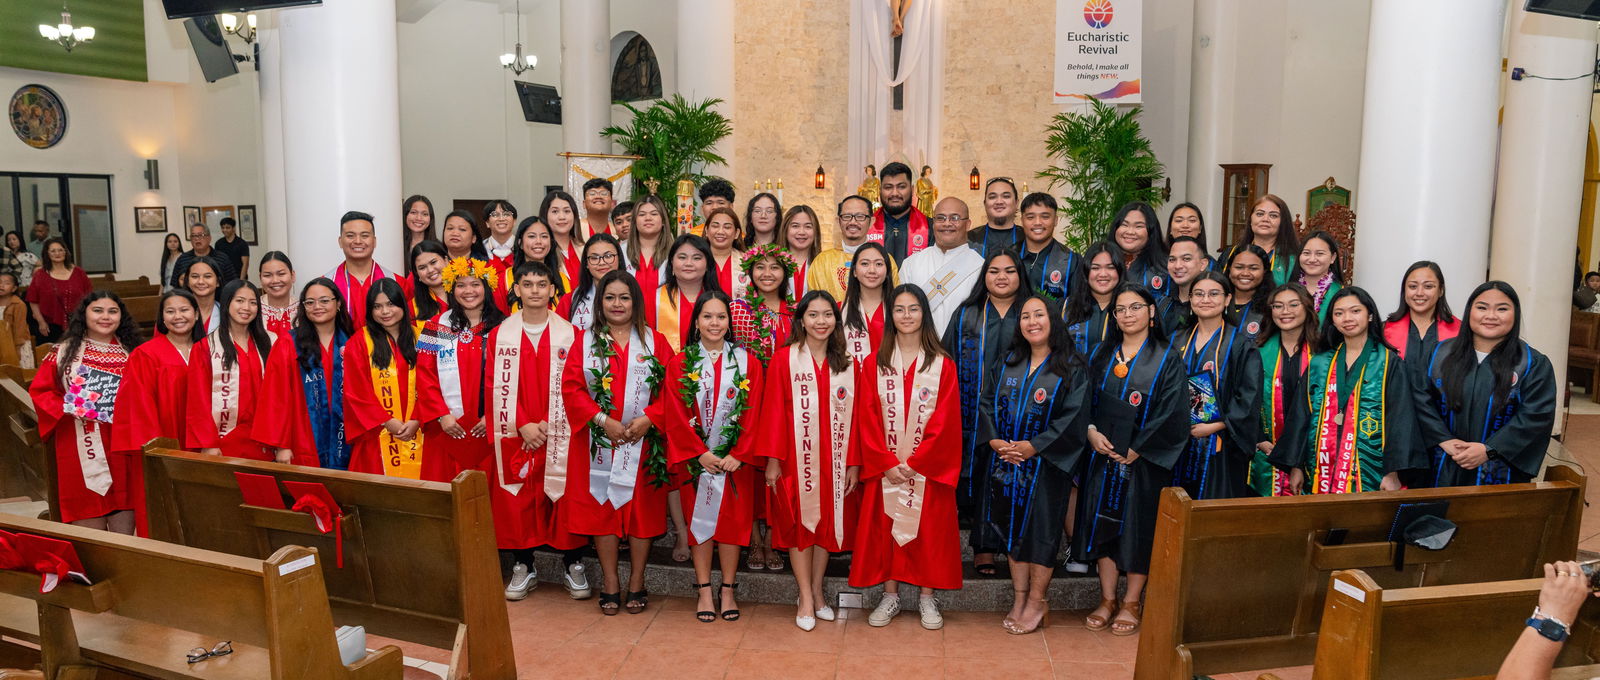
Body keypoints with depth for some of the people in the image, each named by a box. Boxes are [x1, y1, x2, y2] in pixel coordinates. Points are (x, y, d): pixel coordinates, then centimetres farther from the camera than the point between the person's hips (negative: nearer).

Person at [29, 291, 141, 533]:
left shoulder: (131, 353, 10)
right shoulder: (65, 352, 5)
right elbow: (39, 391, 4)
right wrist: (67, 407, -11)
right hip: (82, 448, -1)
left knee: (124, 529, 3)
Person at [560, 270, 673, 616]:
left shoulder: (655, 342, 6)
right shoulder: (585, 341, 7)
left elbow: (670, 390, 0)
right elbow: (571, 388, -2)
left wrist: (647, 419, -15)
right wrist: (603, 421, -13)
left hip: (643, 442, 0)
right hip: (598, 443, 0)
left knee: (641, 508, 3)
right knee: (601, 508, 3)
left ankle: (637, 582, 16)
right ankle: (610, 584, 15)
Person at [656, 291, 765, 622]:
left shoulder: (747, 362, 3)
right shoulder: (680, 363, 2)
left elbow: (753, 413, -2)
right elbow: (675, 415, -3)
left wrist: (738, 455, -11)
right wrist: (700, 453, -11)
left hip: (736, 459, 0)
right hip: (695, 458, 0)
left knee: (732, 520, 3)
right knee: (699, 520, 4)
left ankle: (728, 590, 14)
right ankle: (704, 591, 13)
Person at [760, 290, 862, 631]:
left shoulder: (846, 365, 7)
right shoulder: (784, 359, -4)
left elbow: (853, 415, 5)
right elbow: (773, 411, -6)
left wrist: (853, 462, 1)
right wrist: (773, 459, -10)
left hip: (834, 459, 3)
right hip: (796, 458, -3)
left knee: (828, 522, 10)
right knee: (799, 523, 3)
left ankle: (817, 592, 24)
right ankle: (806, 600, 11)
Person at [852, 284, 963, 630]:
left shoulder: (942, 364, 0)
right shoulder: (873, 363, 3)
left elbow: (945, 420, -5)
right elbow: (867, 417, -1)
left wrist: (916, 463, -12)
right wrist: (887, 462, -10)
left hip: (928, 468, -1)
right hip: (884, 468, 1)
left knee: (929, 528, 4)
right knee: (884, 527, 5)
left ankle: (927, 597, 17)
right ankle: (890, 595, 18)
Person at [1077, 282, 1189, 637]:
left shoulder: (1167, 359, -4)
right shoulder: (1103, 355, 8)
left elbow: (1171, 413, -11)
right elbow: (1084, 398, 8)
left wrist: (1135, 450, -13)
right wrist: (1092, 431, -10)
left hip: (1144, 461, -3)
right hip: (1102, 455, 4)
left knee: (1139, 526, 3)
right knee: (1103, 522, 6)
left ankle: (1132, 603, 17)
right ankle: (1107, 598, 19)